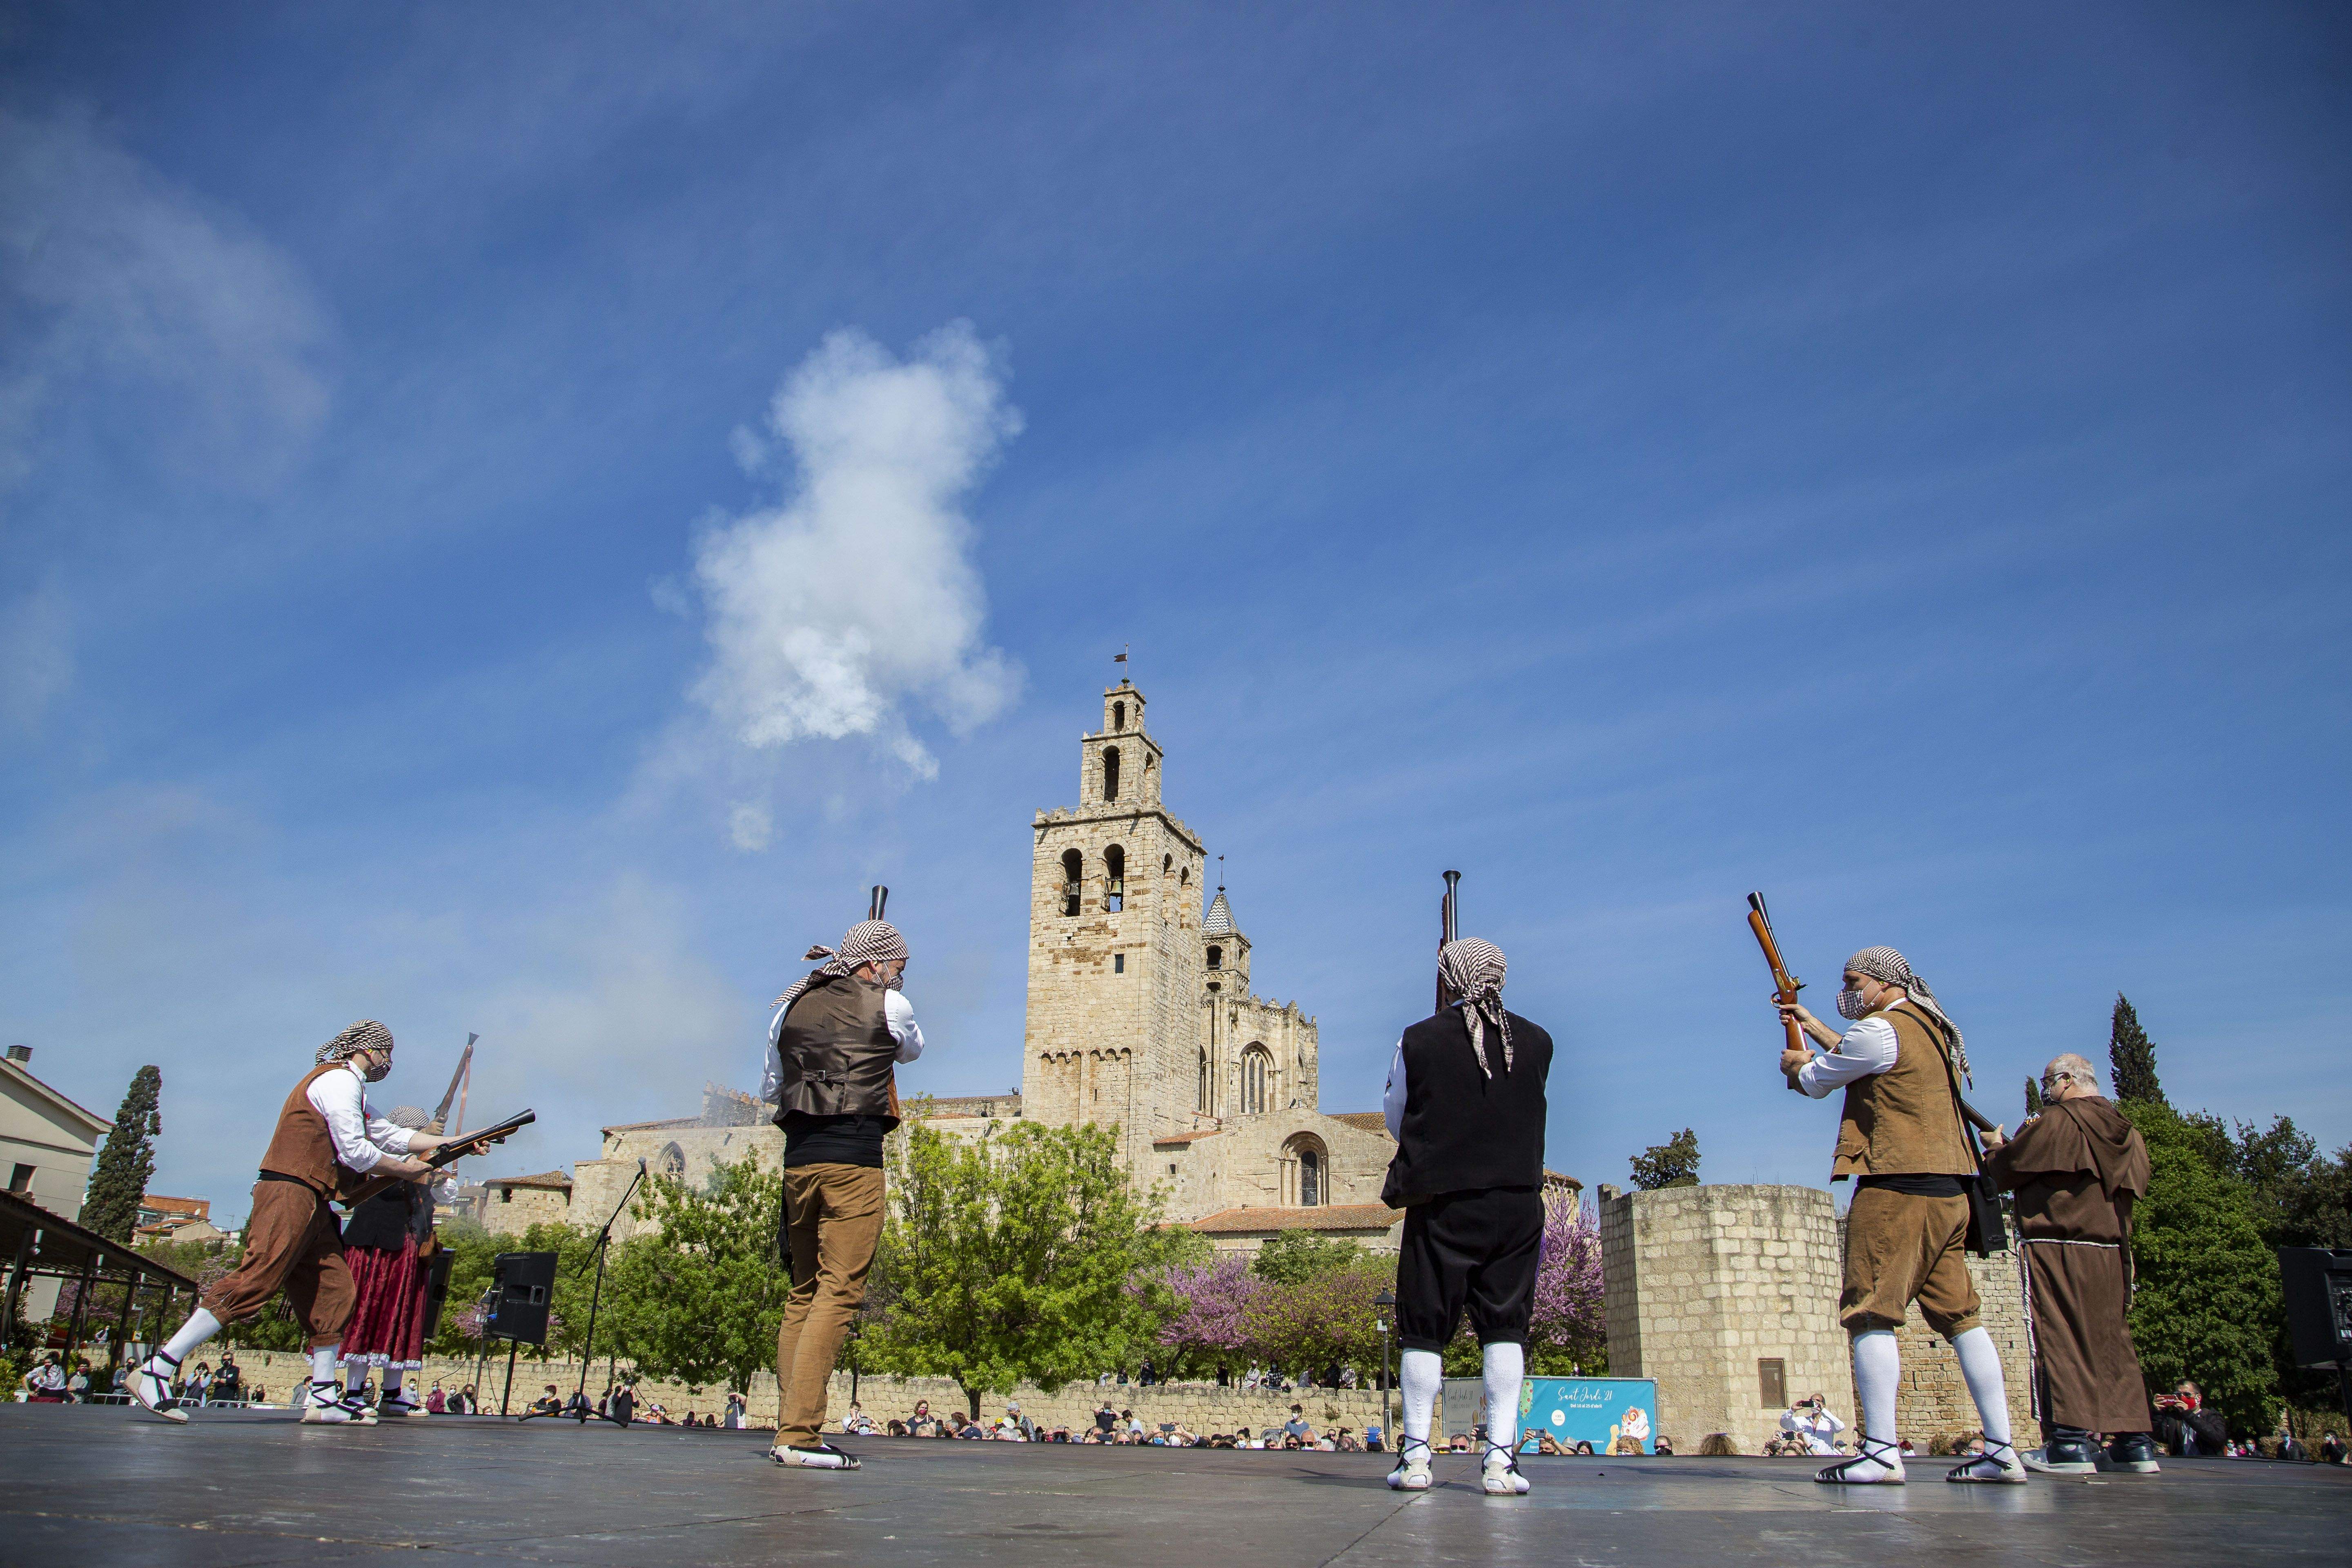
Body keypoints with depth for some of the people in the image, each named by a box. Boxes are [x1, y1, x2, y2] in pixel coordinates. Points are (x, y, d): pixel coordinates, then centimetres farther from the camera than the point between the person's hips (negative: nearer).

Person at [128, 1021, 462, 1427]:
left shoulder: (352, 1090, 26)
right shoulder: (339, 1080, -7)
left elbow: (392, 1136, 25)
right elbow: (354, 1151, -13)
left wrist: (453, 1142, 20)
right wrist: (405, 1169, -1)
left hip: (311, 1207, 11)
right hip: (290, 1195, -11)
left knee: (333, 1294, 6)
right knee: (254, 1283, -17)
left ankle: (322, 1399, 6)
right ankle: (156, 1370, -13)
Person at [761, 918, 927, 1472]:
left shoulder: (791, 1005, 15)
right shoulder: (887, 1004, 1)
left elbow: (770, 1088, 24)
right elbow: (912, 1049, 23)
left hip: (798, 1155, 6)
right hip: (854, 1156, -6)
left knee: (803, 1293, 13)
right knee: (838, 1292, -6)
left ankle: (789, 1429, 13)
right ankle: (799, 1434, -12)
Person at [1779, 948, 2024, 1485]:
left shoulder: (1880, 1029, -9)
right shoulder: (1929, 1028, 20)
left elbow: (1816, 1081, 2)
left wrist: (1795, 1063, 24)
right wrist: (1811, 1025, 43)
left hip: (1897, 1189, -9)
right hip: (1948, 1194, 9)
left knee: (1871, 1314, -9)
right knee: (1961, 1316, 8)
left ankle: (1880, 1452, -13)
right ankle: (2002, 1451, 7)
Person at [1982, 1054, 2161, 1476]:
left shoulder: (2057, 1121, -8)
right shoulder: (2127, 1133, 15)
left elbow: (2006, 1171, -7)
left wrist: (1996, 1148, 17)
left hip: (2057, 1246, -7)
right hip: (2113, 1249, 7)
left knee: (2058, 1336, -6)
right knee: (2112, 1338, 11)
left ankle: (2070, 1442, -10)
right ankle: (2135, 1440, 12)